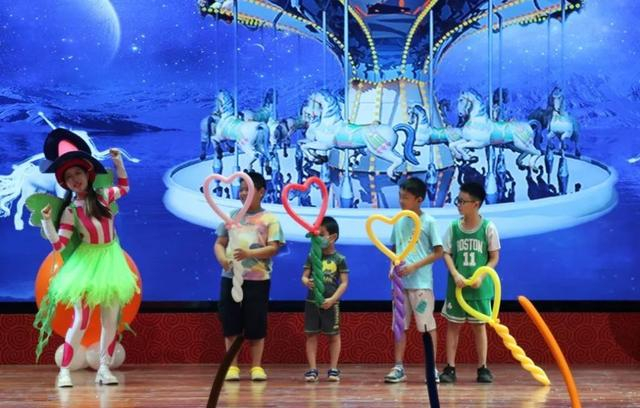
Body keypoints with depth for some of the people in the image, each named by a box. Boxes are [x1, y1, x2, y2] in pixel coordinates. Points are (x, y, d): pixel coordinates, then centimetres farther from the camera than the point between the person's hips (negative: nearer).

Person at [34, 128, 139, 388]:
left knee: (111, 319, 5)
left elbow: (124, 187, 22)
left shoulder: (102, 196, 1)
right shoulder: (71, 211, -10)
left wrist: (118, 162, 11)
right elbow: (58, 244, -13)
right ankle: (64, 370, -1)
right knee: (81, 320, -7)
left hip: (111, 262, 4)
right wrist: (47, 221, -27)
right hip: (87, 265, -4)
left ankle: (104, 368, 13)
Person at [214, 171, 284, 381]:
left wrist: (250, 253, -21)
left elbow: (274, 248, -7)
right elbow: (219, 243, 12)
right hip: (230, 277, 3)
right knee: (230, 324, 3)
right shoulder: (232, 216, 11)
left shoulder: (269, 219, 1)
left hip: (257, 280, -3)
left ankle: (256, 366, 9)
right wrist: (221, 258, -10)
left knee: (256, 325, 1)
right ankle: (232, 366, 11)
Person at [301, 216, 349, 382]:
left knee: (333, 335, 5)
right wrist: (307, 282, -21)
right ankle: (312, 369, 8)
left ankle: (333, 369, 13)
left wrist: (332, 299, -16)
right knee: (311, 335, 3)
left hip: (331, 303, -2)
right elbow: (304, 276, 4)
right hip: (312, 301, 3)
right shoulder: (312, 256, 5)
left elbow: (344, 282, -4)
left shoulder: (339, 259, -3)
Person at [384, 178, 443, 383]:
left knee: (427, 326, -1)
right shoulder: (399, 221, 10)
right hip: (400, 282, 5)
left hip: (421, 282, -5)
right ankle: (398, 368, 10)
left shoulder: (428, 222, -5)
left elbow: (438, 252, -6)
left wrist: (414, 266, -14)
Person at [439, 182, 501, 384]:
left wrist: (481, 276, -15)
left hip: (480, 287, -1)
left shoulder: (488, 227, -5)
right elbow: (447, 254, 2)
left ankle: (482, 368, 15)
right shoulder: (453, 227, 0)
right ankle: (450, 368, 7)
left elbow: (494, 257, -1)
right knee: (453, 325, 3)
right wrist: (455, 274, -14)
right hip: (457, 286, 2)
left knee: (479, 325, 7)